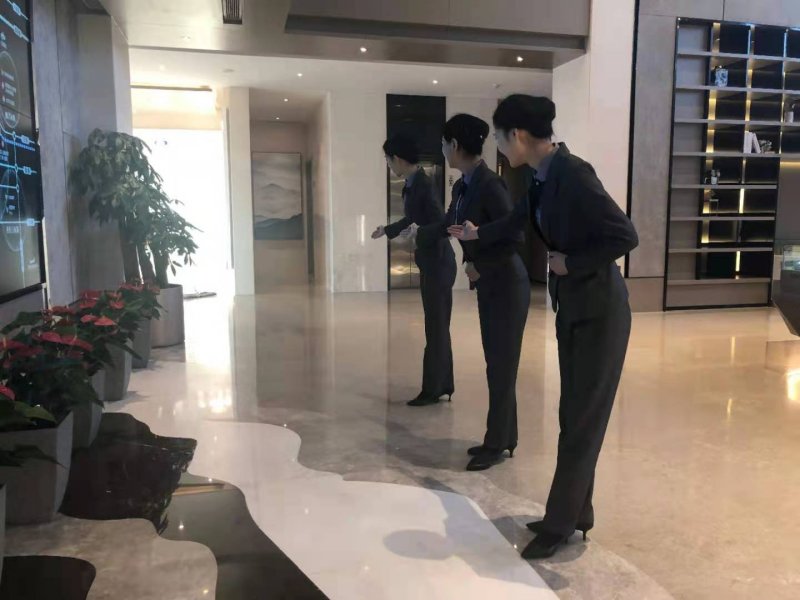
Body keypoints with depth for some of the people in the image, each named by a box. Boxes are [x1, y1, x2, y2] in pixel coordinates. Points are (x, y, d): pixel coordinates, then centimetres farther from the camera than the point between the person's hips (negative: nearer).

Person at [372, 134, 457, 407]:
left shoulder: (422, 185, -19)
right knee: (438, 327, 14)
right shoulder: (412, 184, 9)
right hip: (430, 263, 9)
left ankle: (433, 390, 10)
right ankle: (443, 385, 25)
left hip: (438, 263, -9)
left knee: (436, 328, -1)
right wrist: (387, 230, 39)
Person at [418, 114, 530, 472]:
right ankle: (503, 439, 26)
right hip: (487, 287, 9)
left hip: (507, 286, -9)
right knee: (496, 366, 14)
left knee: (501, 368, 1)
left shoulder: (490, 185, -20)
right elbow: (448, 228, 24)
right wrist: (418, 234, 38)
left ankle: (497, 446, 13)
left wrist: (478, 265, -15)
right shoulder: (462, 187, 7)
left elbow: (514, 239, -22)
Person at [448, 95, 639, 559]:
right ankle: (577, 513, 30)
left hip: (599, 310, -9)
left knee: (584, 420, 3)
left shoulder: (572, 173, -22)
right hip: (572, 307, 9)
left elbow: (625, 237, -25)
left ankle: (560, 524, 16)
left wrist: (570, 262, -15)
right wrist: (477, 234, 39)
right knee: (574, 415, 15)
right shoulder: (544, 176, 5)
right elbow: (520, 220, 24)